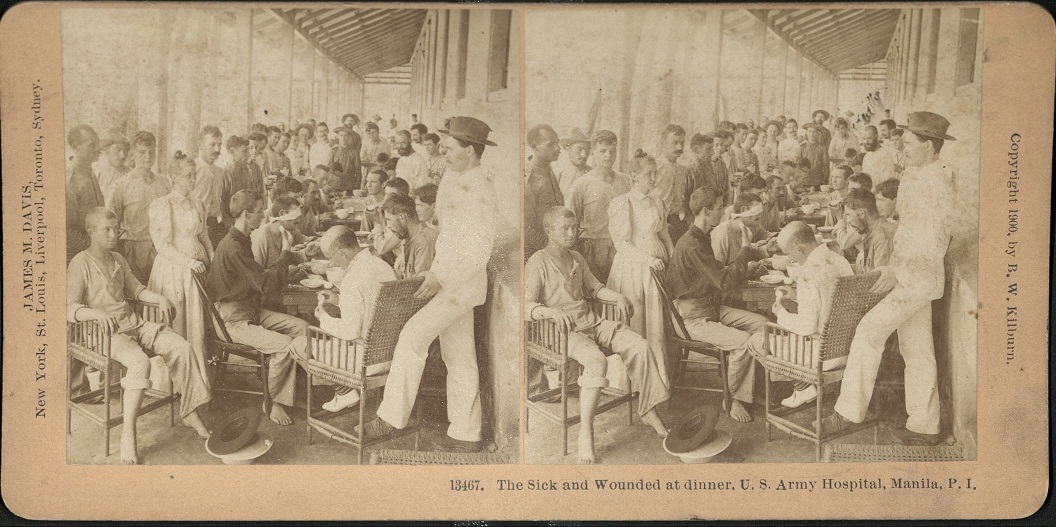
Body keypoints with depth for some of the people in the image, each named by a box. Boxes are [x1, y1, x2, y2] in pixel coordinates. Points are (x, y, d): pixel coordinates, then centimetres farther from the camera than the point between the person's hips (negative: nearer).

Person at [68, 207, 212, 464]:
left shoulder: (118, 260, 16)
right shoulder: (80, 264, -8)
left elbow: (136, 289, 27)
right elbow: (70, 308, -17)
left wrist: (160, 298, 8)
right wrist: (96, 313, -36)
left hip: (134, 324, 7)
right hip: (107, 333, -7)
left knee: (181, 347, -13)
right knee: (140, 362, -35)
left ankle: (190, 412, -3)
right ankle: (128, 435, -30)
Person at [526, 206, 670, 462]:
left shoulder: (577, 259, 15)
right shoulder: (537, 263, -9)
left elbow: (593, 288, 28)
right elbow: (526, 306, -19)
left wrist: (618, 297, 9)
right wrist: (553, 312, -38)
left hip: (591, 323, 7)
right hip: (563, 331, -7)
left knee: (639, 345, -12)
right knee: (596, 360, -35)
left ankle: (649, 412, -3)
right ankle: (586, 434, -32)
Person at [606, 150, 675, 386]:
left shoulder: (657, 202, 13)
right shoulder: (621, 203, -6)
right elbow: (620, 242, -10)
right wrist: (647, 259, -18)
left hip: (657, 266, 5)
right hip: (631, 267, -5)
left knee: (657, 323, 5)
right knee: (633, 324, -4)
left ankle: (661, 374, 12)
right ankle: (628, 378, 4)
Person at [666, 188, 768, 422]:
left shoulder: (702, 238, 13)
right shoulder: (692, 245, -22)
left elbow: (717, 273, 23)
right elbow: (725, 282, -25)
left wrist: (744, 268, 7)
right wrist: (745, 252, -12)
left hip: (712, 308, 10)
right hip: (693, 318, -10)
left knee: (761, 323, -4)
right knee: (742, 341, -26)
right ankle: (735, 400, -7)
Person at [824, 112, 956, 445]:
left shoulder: (938, 182, -15)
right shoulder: (913, 177, 12)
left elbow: (937, 240, -19)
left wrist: (897, 268, -22)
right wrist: (893, 265, 15)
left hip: (919, 277, -9)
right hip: (907, 276, 9)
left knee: (870, 330, -14)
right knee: (916, 351, 12)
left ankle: (848, 411, -8)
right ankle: (924, 426, 19)